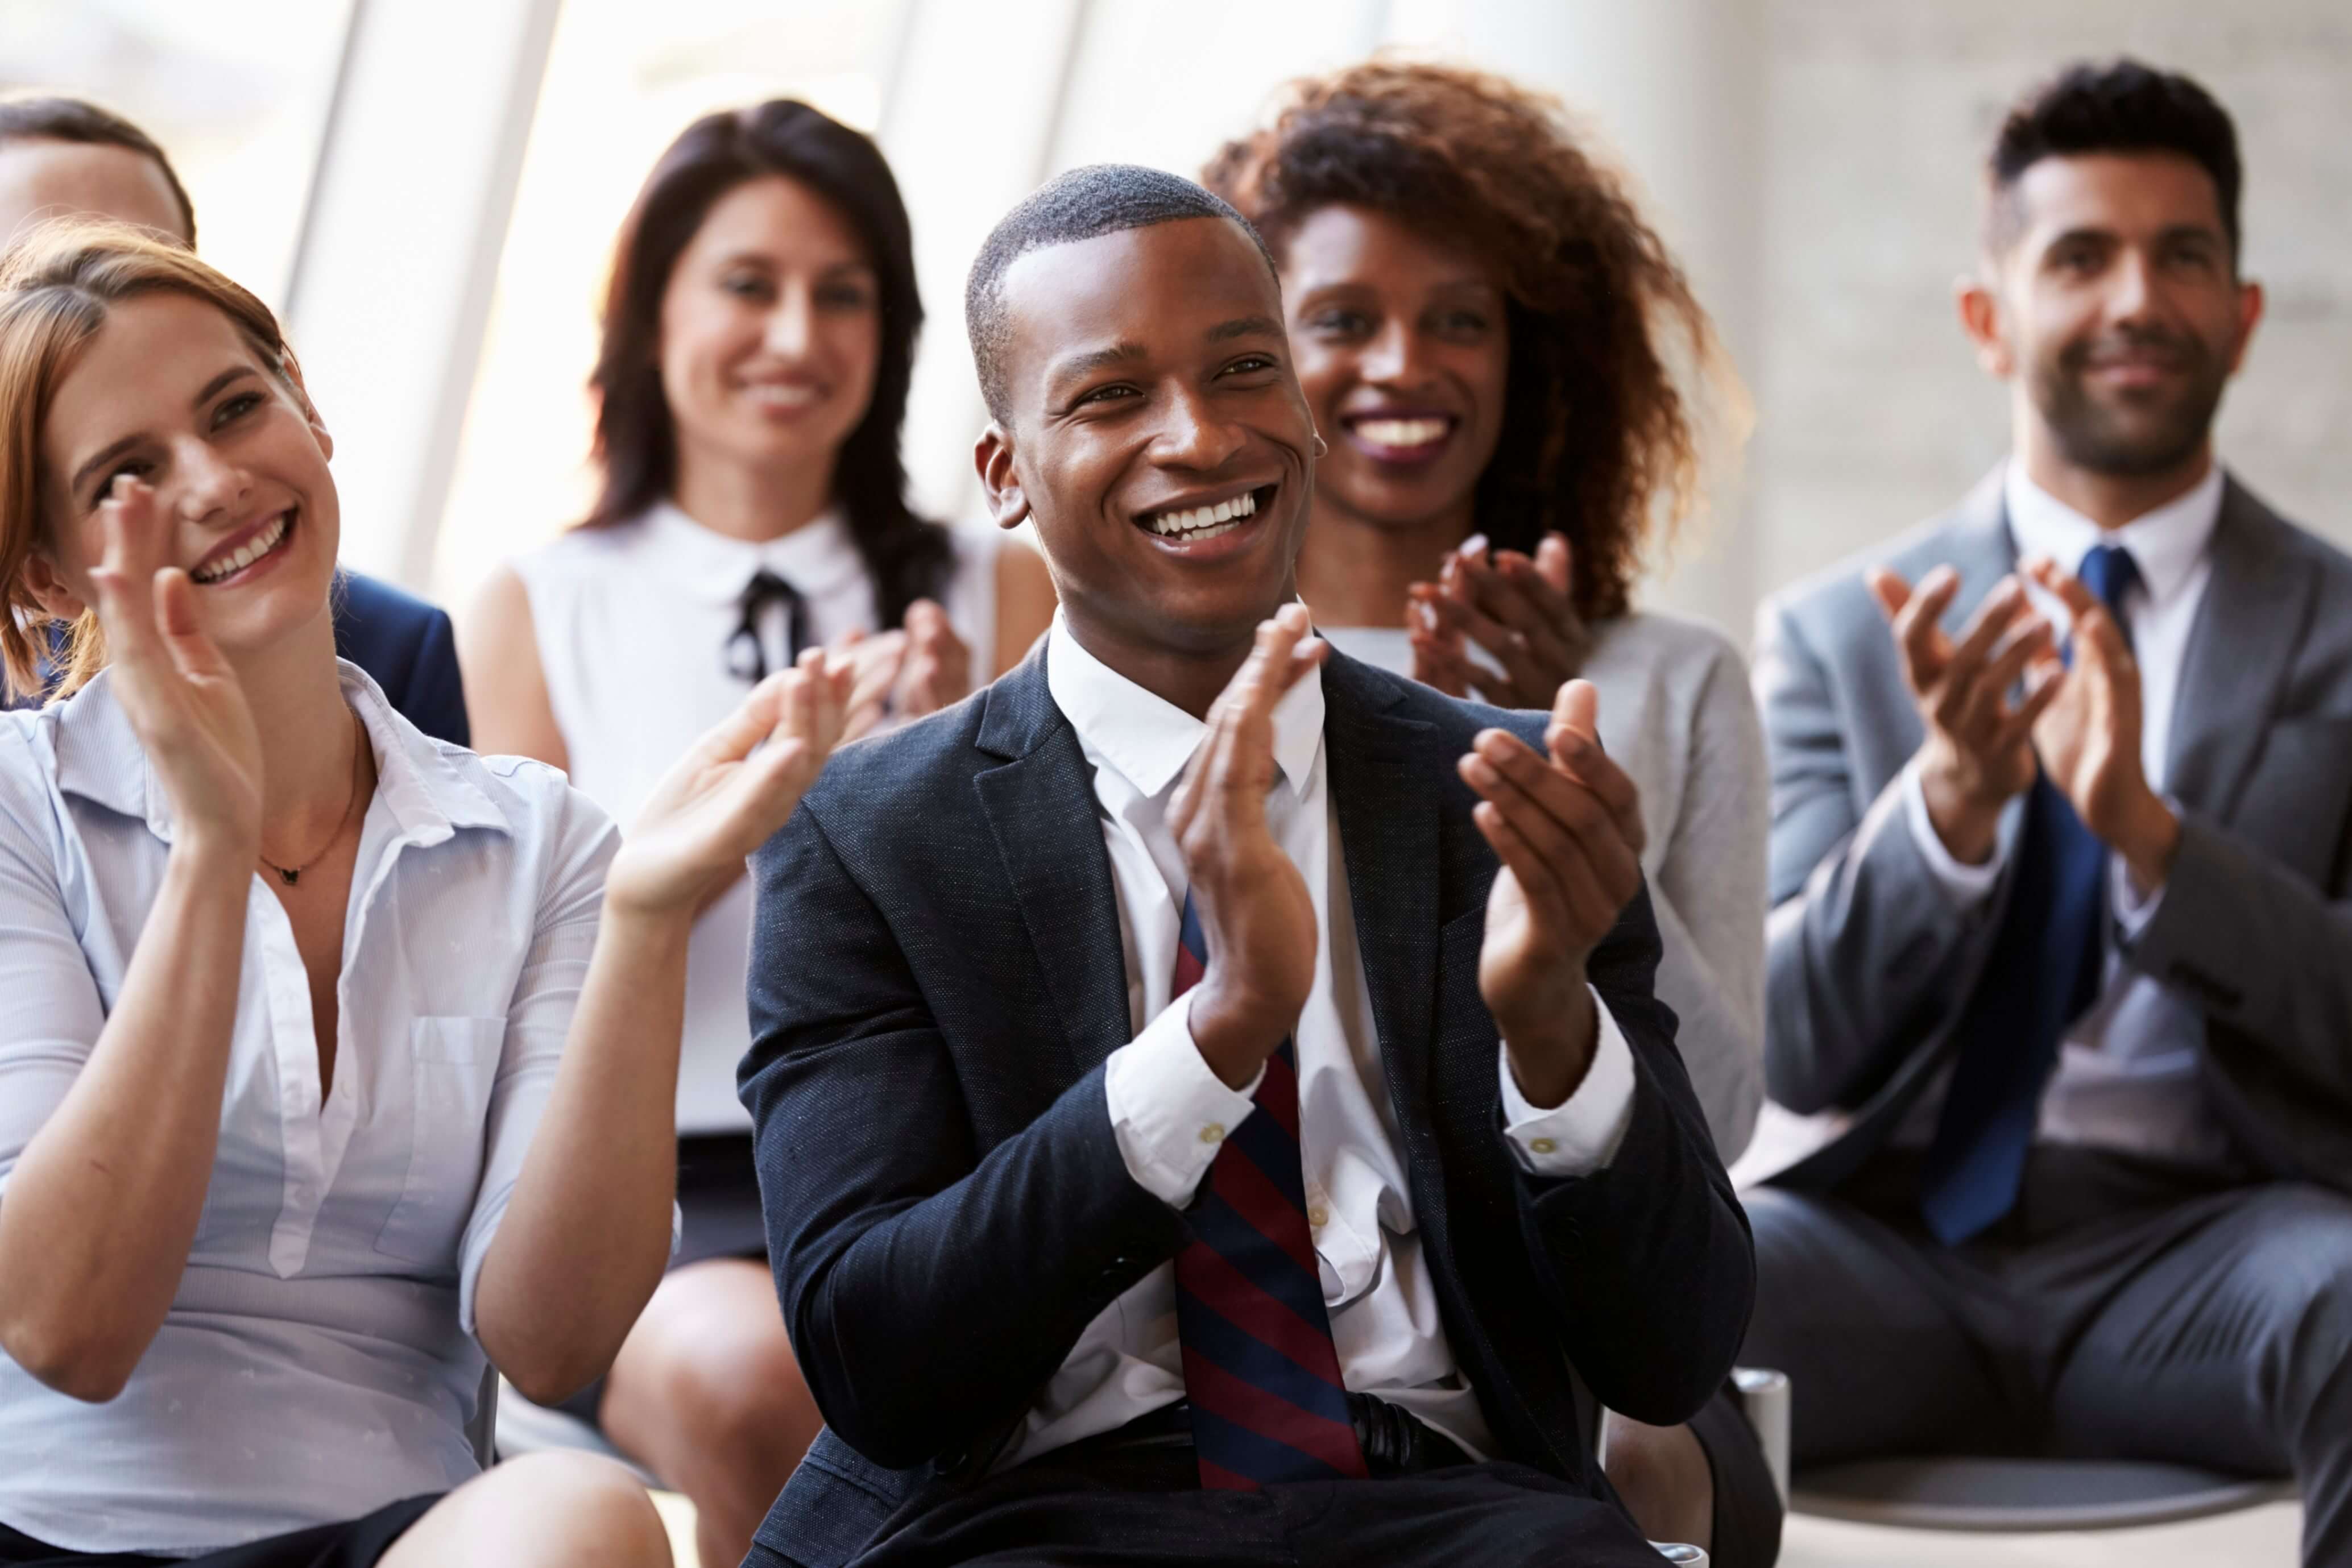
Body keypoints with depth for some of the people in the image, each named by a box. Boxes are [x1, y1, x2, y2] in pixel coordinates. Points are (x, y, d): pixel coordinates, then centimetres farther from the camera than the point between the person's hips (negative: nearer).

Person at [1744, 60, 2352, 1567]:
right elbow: (1791, 1050, 3)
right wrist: (1946, 806, -16)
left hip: (2207, 1234, 0)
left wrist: (2145, 826, -17)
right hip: (1902, 1235, 0)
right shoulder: (1834, 636, 13)